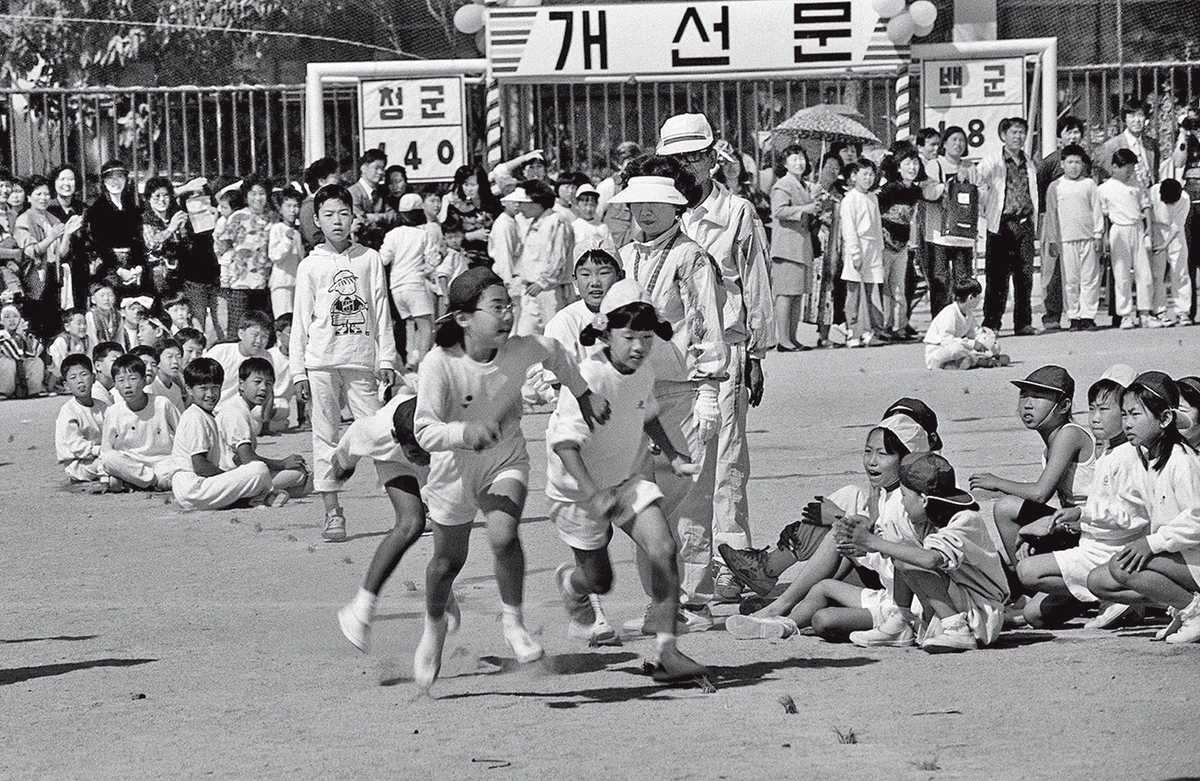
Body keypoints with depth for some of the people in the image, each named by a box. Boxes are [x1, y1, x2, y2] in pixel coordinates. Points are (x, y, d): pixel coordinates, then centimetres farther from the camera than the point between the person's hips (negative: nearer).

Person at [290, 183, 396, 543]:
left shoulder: (369, 259, 7)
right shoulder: (311, 266, 5)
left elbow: (381, 311, 9)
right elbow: (301, 320, 6)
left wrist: (386, 358, 4)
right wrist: (298, 371, 1)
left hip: (362, 361, 0)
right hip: (322, 363, 0)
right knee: (326, 436, 0)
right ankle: (332, 513, 2)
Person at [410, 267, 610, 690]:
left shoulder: (520, 351, -19)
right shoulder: (440, 364, -29)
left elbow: (554, 353, 5)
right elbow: (425, 431, -32)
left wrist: (583, 394, 14)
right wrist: (465, 432, -50)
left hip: (505, 463, 1)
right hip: (454, 468, -1)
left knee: (503, 535, -27)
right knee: (449, 560, 15)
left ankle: (513, 620, -6)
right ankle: (434, 625, 45)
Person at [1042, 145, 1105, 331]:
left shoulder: (1089, 184, 8)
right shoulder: (1055, 187, 6)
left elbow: (1097, 210, 9)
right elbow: (1051, 214, 8)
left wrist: (1098, 235, 4)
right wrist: (1052, 240, 4)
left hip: (1088, 238, 1)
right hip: (1066, 239, -1)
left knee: (1090, 279, -1)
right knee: (1070, 280, -1)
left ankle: (1088, 316, 3)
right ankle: (1074, 317, 4)